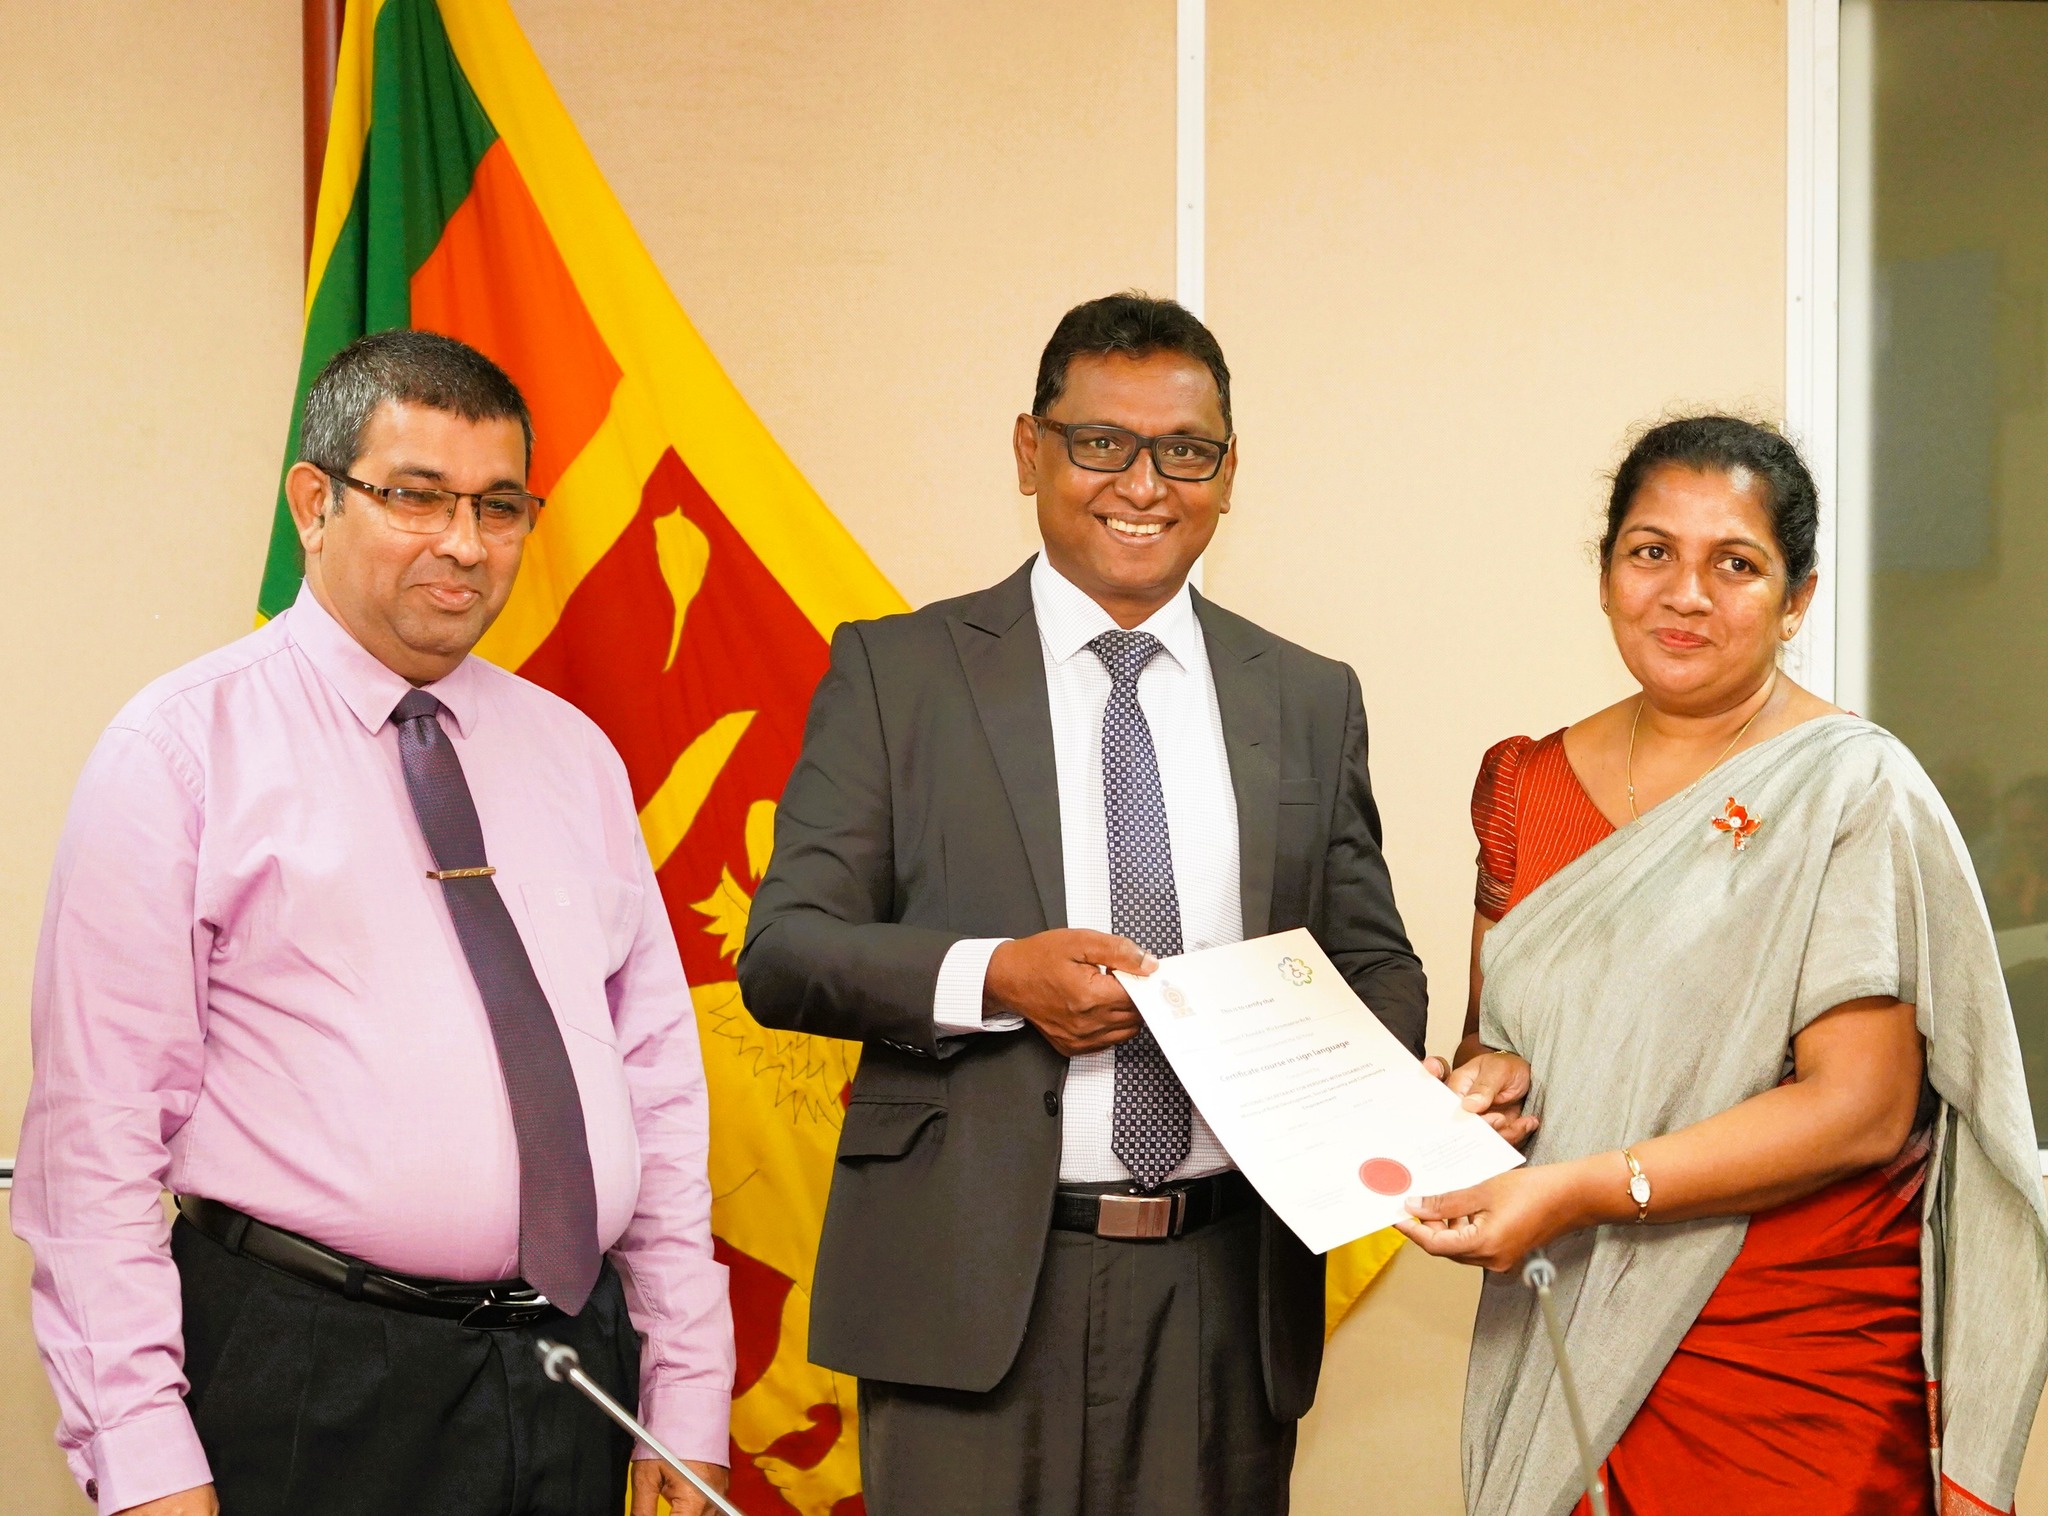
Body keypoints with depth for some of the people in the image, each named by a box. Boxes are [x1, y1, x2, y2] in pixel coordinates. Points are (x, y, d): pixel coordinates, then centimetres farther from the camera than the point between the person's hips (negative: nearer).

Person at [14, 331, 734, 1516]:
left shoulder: (575, 756, 12)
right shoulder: (187, 749, -4)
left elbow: (658, 1083, 12)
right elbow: (99, 1127, -8)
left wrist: (688, 1403, 8)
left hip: (578, 1377, 5)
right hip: (315, 1387, -5)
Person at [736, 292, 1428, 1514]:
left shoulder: (1310, 700, 11)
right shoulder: (897, 671, 2)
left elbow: (1376, 964, 14)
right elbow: (782, 951, -2)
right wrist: (994, 977, -19)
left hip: (1228, 1295, 3)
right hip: (974, 1290, -2)